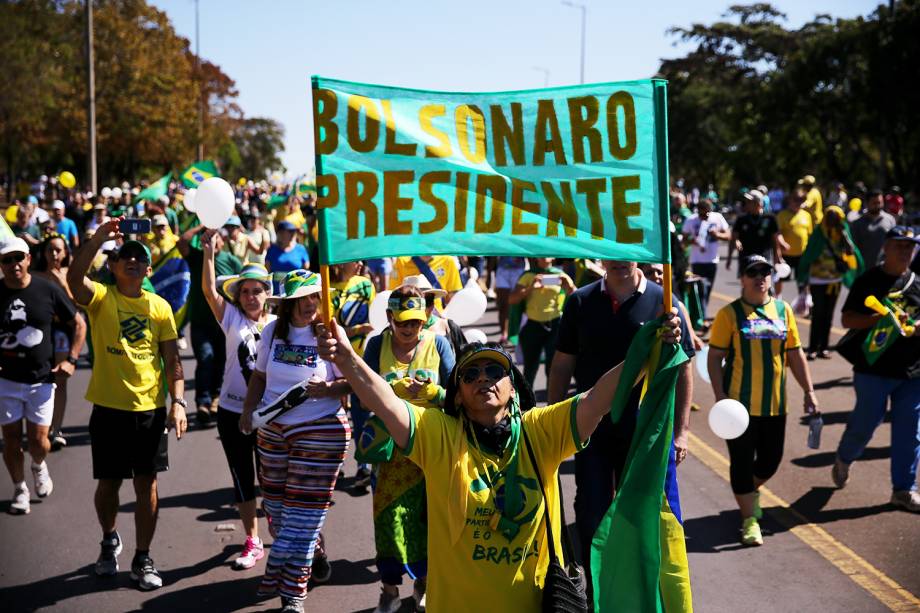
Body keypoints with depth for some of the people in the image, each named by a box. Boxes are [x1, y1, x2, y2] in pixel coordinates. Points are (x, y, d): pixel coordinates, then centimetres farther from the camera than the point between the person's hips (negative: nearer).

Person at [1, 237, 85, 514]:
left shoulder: (48, 290, -6)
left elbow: (79, 325, 5)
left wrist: (70, 359, -5)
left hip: (41, 378, -1)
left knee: (38, 440, 0)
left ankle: (39, 466, 35)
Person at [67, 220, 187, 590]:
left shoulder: (160, 307, 4)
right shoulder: (100, 298, -3)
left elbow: (172, 360, 5)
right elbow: (74, 278, -26)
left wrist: (178, 401, -6)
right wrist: (98, 238, -35)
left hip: (150, 408, 1)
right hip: (108, 407, -1)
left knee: (147, 484, 4)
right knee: (108, 482, 10)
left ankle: (143, 559, 17)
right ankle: (109, 541, 38)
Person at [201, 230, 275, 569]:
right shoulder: (232, 318, -3)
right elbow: (209, 289, -19)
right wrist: (209, 254, -32)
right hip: (232, 411, 0)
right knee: (242, 478, 10)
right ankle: (252, 542, 23)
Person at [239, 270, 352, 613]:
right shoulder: (272, 331, 3)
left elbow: (352, 381, -9)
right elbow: (259, 376, 15)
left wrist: (326, 389, -26)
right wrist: (248, 411, 8)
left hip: (320, 430, -5)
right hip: (273, 429, 6)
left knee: (302, 512, -3)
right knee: (276, 507, 13)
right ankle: (315, 557, 37)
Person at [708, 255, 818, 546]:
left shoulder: (783, 310, 7)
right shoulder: (729, 313, -5)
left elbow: (795, 354, 12)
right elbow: (715, 357, -5)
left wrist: (809, 391, 9)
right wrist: (720, 395, -13)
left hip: (774, 404, 4)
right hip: (740, 403, -4)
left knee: (771, 459, 13)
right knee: (742, 462, -1)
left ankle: (750, 491, 43)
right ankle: (750, 520, 10)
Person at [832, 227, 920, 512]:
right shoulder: (869, 280, -4)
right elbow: (847, 318, -6)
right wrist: (878, 319, -21)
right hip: (873, 368, -4)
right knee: (865, 422, 4)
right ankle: (843, 460, 35)